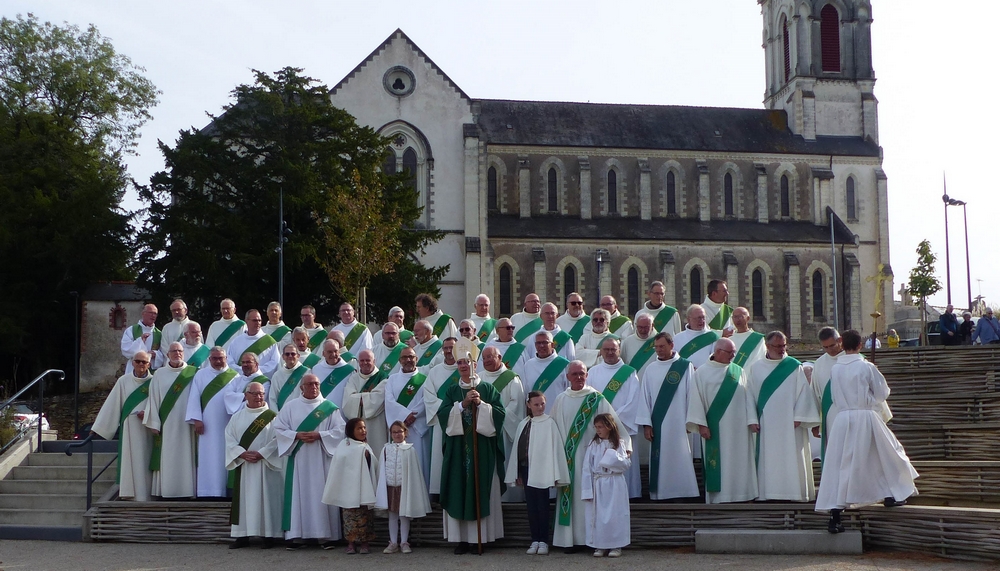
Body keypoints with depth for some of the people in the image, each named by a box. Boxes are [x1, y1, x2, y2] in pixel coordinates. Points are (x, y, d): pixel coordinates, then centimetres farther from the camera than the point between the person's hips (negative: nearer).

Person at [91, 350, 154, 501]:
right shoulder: (123, 381, 6)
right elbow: (112, 404, 6)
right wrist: (99, 426, 4)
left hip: (147, 429, -1)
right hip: (129, 428, 1)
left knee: (145, 461, -2)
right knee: (129, 459, -2)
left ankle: (145, 496, 0)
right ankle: (129, 493, 2)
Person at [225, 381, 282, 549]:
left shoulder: (272, 416, 1)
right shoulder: (237, 417, 11)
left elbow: (277, 439, -7)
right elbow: (229, 439, 3)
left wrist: (261, 454, -16)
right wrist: (243, 453, -12)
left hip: (265, 465, -3)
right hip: (242, 465, 3)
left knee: (265, 498, -2)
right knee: (244, 499, 4)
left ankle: (268, 535, 2)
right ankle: (243, 535, 8)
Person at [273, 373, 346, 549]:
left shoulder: (329, 408, 6)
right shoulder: (290, 406, 9)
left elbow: (340, 430, -1)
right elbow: (279, 429, 5)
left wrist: (319, 435, -13)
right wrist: (297, 435, -11)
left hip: (321, 460, -1)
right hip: (298, 460, 1)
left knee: (322, 495, -2)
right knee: (298, 495, -2)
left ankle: (326, 535, 1)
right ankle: (295, 535, 0)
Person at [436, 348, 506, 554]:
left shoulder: (487, 389, 6)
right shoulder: (452, 391, 12)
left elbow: (500, 413, -3)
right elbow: (442, 414, -1)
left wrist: (480, 404, -15)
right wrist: (463, 404, -11)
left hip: (483, 449, -2)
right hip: (458, 449, 2)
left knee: (482, 489, -3)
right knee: (459, 491, -2)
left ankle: (482, 537, 2)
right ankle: (462, 539, 2)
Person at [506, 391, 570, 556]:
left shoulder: (549, 423, -5)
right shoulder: (523, 424, 9)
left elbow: (555, 448, -8)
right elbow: (516, 448, 11)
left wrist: (555, 474, -12)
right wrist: (517, 474, 9)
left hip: (542, 470, -4)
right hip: (526, 468, 4)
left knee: (542, 506, 2)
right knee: (531, 505, 8)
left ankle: (543, 541, 9)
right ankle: (535, 540, 14)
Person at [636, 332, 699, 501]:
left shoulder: (685, 366, 2)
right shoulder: (651, 369, 9)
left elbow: (691, 394, 0)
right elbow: (644, 397, 6)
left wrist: (690, 421, -5)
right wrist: (646, 424, -1)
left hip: (678, 424, -2)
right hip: (657, 424, 2)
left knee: (680, 460, -4)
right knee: (659, 461, 2)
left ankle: (683, 492, 0)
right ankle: (659, 494, 6)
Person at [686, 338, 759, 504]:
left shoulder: (739, 371, 10)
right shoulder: (702, 372, 0)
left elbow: (748, 397, 7)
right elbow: (696, 399, -4)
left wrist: (752, 420, -3)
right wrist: (701, 424, -11)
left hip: (738, 428, 3)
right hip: (714, 427, -3)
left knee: (739, 462, 4)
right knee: (718, 463, -1)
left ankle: (739, 493, 9)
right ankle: (718, 497, 3)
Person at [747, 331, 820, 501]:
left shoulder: (795, 367, 5)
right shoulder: (756, 369, 9)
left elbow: (804, 393, 0)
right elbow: (751, 395, 10)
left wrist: (798, 417, -9)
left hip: (789, 422, -1)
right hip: (766, 424, 1)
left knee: (792, 459, -1)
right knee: (768, 460, 1)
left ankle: (795, 492, 3)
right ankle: (767, 492, 5)